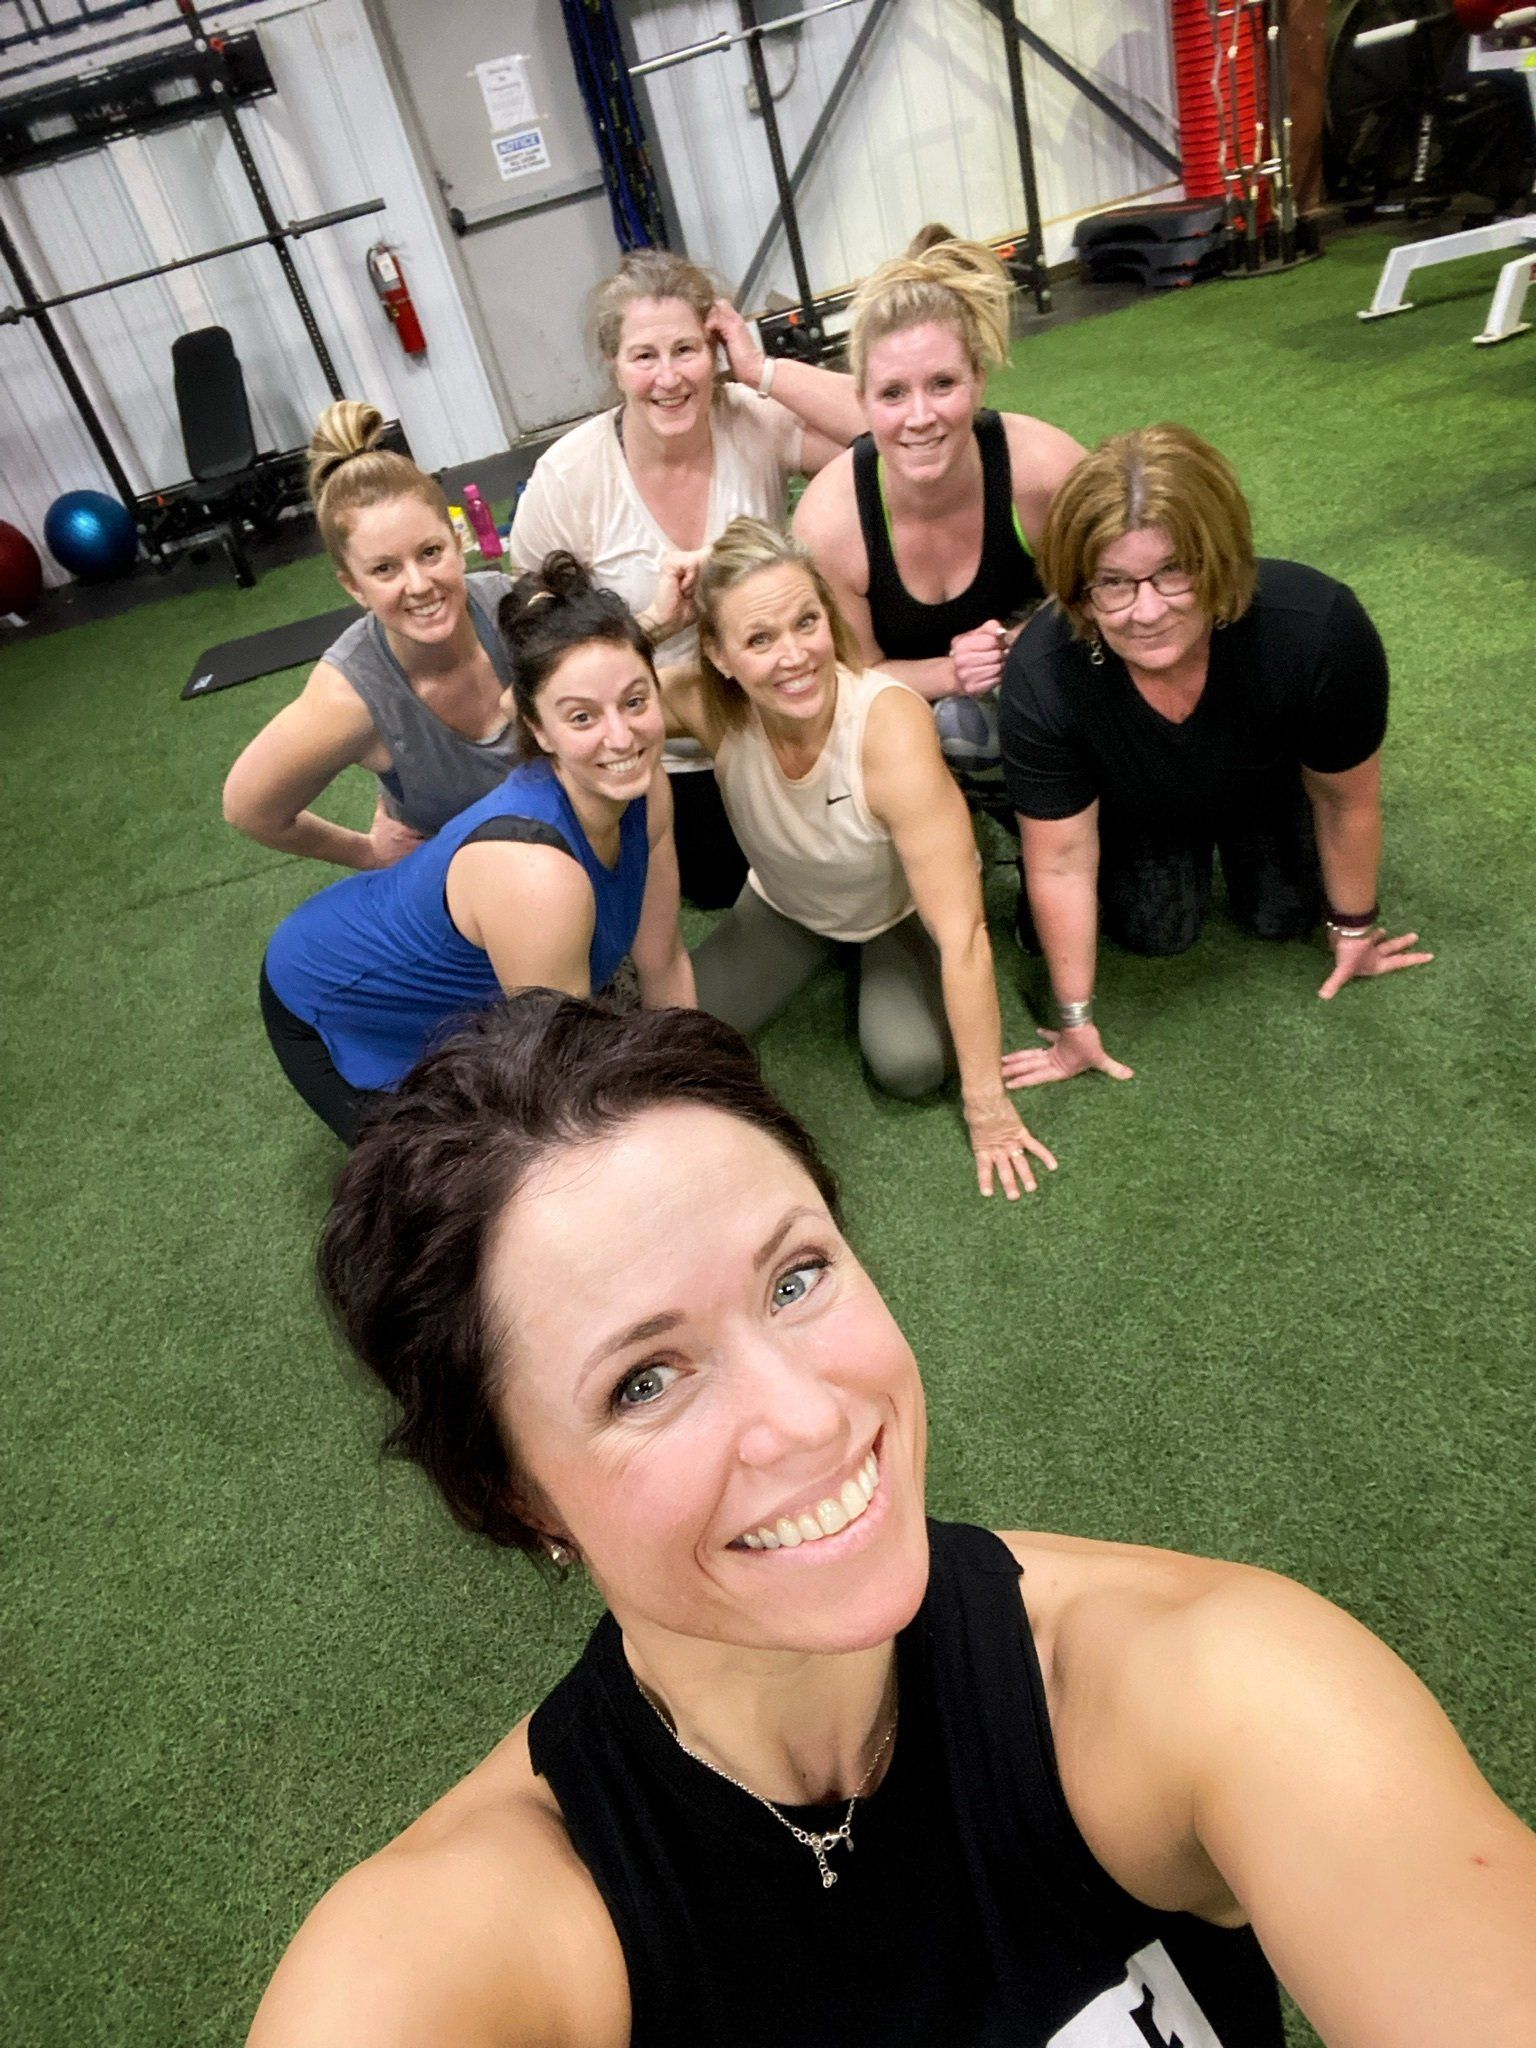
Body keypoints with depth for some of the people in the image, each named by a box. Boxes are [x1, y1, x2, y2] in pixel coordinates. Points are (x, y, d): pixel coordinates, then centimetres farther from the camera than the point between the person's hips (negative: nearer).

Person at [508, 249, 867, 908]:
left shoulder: (757, 422, -16)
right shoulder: (566, 481, -18)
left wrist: (763, 370, -28)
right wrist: (656, 619, -22)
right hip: (664, 759, -1)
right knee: (721, 890, 15)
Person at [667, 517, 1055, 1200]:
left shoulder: (890, 727, -39)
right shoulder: (708, 707, -28)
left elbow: (961, 932, -36)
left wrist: (987, 1105, -32)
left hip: (903, 910, -2)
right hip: (787, 908, 3)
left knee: (910, 1063, -25)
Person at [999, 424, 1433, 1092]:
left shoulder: (1319, 627, -41)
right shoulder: (1041, 678, -42)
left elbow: (1346, 798, -22)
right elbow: (1061, 859, -31)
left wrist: (1354, 928, -6)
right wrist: (1075, 1021, -22)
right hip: (1138, 806, 0)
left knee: (1282, 917, 3)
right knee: (1155, 931, -6)